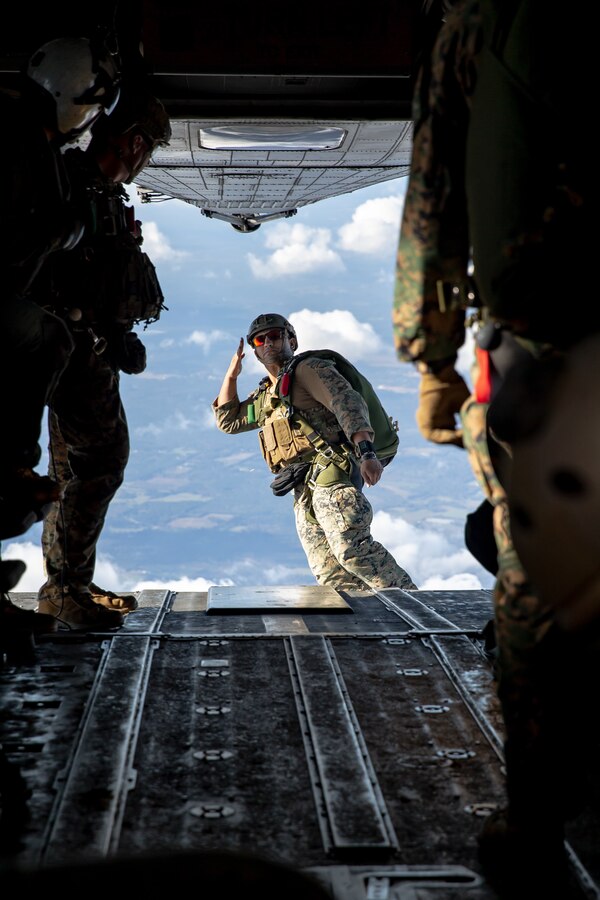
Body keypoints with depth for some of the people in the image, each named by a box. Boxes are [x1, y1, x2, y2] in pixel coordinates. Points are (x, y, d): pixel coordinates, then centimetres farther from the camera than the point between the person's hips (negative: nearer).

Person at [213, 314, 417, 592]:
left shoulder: (308, 368, 4)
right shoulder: (266, 396, 29)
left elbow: (348, 403, -11)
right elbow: (228, 420, 36)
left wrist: (366, 451, -28)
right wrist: (231, 375, 21)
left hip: (332, 476, -8)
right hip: (304, 492, 8)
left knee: (351, 547, -27)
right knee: (330, 574, -6)